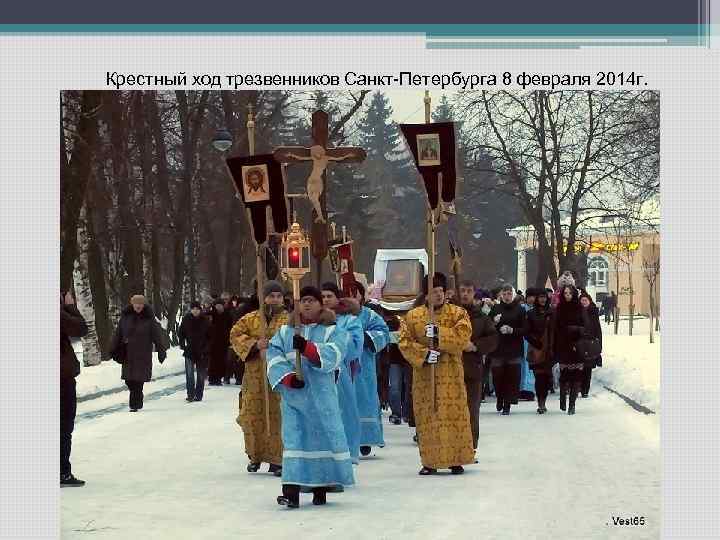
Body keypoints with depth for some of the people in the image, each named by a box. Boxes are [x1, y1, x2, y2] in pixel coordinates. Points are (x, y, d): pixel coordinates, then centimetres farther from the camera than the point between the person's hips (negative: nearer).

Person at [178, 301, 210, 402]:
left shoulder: (205, 320, -3)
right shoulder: (186, 319, -2)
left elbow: (210, 336, 2)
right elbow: (180, 333, 7)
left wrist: (206, 347, -6)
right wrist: (182, 345, -3)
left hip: (202, 351, 1)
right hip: (190, 350, -1)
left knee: (201, 374, 7)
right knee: (189, 373, -11)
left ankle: (199, 395, 17)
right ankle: (190, 395, -9)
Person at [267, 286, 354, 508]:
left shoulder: (332, 331, 6)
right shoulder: (284, 331, 14)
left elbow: (334, 354, -13)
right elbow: (274, 357, 1)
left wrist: (307, 348, -26)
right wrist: (288, 377, -16)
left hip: (321, 396, -1)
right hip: (292, 394, 1)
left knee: (323, 436, 0)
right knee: (293, 438, -7)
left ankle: (321, 487, 10)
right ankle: (292, 490, -13)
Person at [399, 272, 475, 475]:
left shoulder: (457, 313, 3)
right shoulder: (413, 316, 7)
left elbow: (463, 336, -12)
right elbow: (405, 342, 0)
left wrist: (438, 332, -21)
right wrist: (424, 354, -14)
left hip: (451, 374, -1)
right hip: (424, 375, 1)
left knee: (454, 416, -2)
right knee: (426, 417, 2)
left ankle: (455, 460, 6)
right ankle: (430, 461, 10)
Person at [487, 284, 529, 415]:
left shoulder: (520, 310, 3)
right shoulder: (495, 309, 8)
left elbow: (525, 329, 0)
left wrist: (512, 330, -14)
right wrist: (494, 323, -13)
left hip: (514, 349, -1)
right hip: (498, 348, 1)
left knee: (512, 377, -5)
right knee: (498, 376, -1)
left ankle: (507, 404, 2)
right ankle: (500, 398, 25)